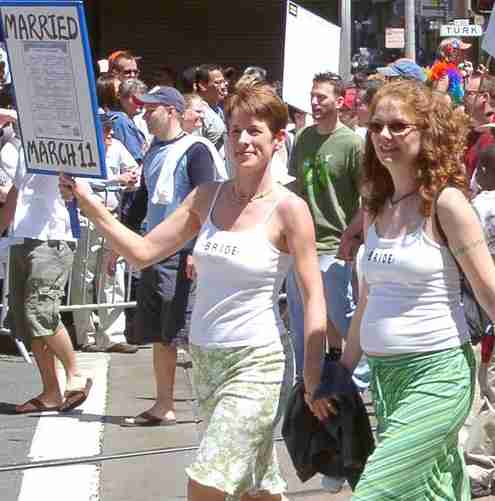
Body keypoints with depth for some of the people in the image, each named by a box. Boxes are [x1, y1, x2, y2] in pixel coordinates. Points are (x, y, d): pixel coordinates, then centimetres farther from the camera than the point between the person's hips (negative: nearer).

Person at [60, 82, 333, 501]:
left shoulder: (288, 209, -11)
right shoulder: (207, 197, 4)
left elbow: (313, 297, -10)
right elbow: (144, 251, 4)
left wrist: (313, 374, -16)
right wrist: (88, 203, -5)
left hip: (255, 361, -6)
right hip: (205, 356, 6)